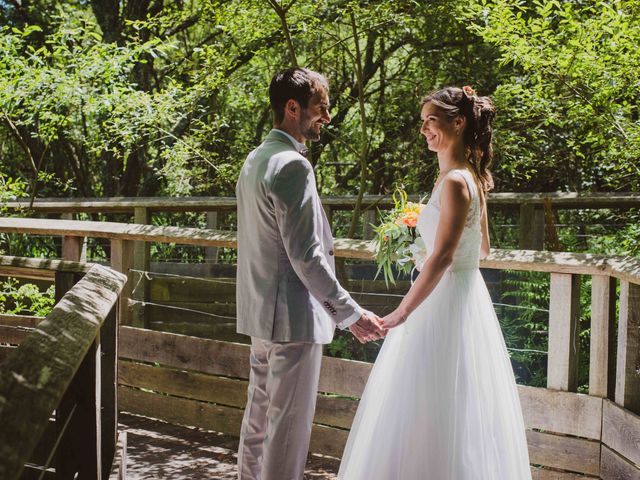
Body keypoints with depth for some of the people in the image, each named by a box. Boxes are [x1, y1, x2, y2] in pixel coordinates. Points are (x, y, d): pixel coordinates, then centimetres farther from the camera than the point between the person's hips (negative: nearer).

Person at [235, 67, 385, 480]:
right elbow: (305, 256, -21)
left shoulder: (256, 160, 13)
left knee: (260, 414, 18)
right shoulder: (292, 166, -18)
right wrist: (351, 313, -16)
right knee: (289, 424, -1)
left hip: (262, 313, 10)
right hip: (293, 315, -10)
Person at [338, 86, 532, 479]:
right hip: (464, 295, 10)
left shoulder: (455, 182, -18)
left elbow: (441, 258, -24)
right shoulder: (471, 177, 10)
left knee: (433, 413, -1)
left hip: (447, 301, -10)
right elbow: (482, 248, 19)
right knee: (456, 413, 17)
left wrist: (401, 314, -22)